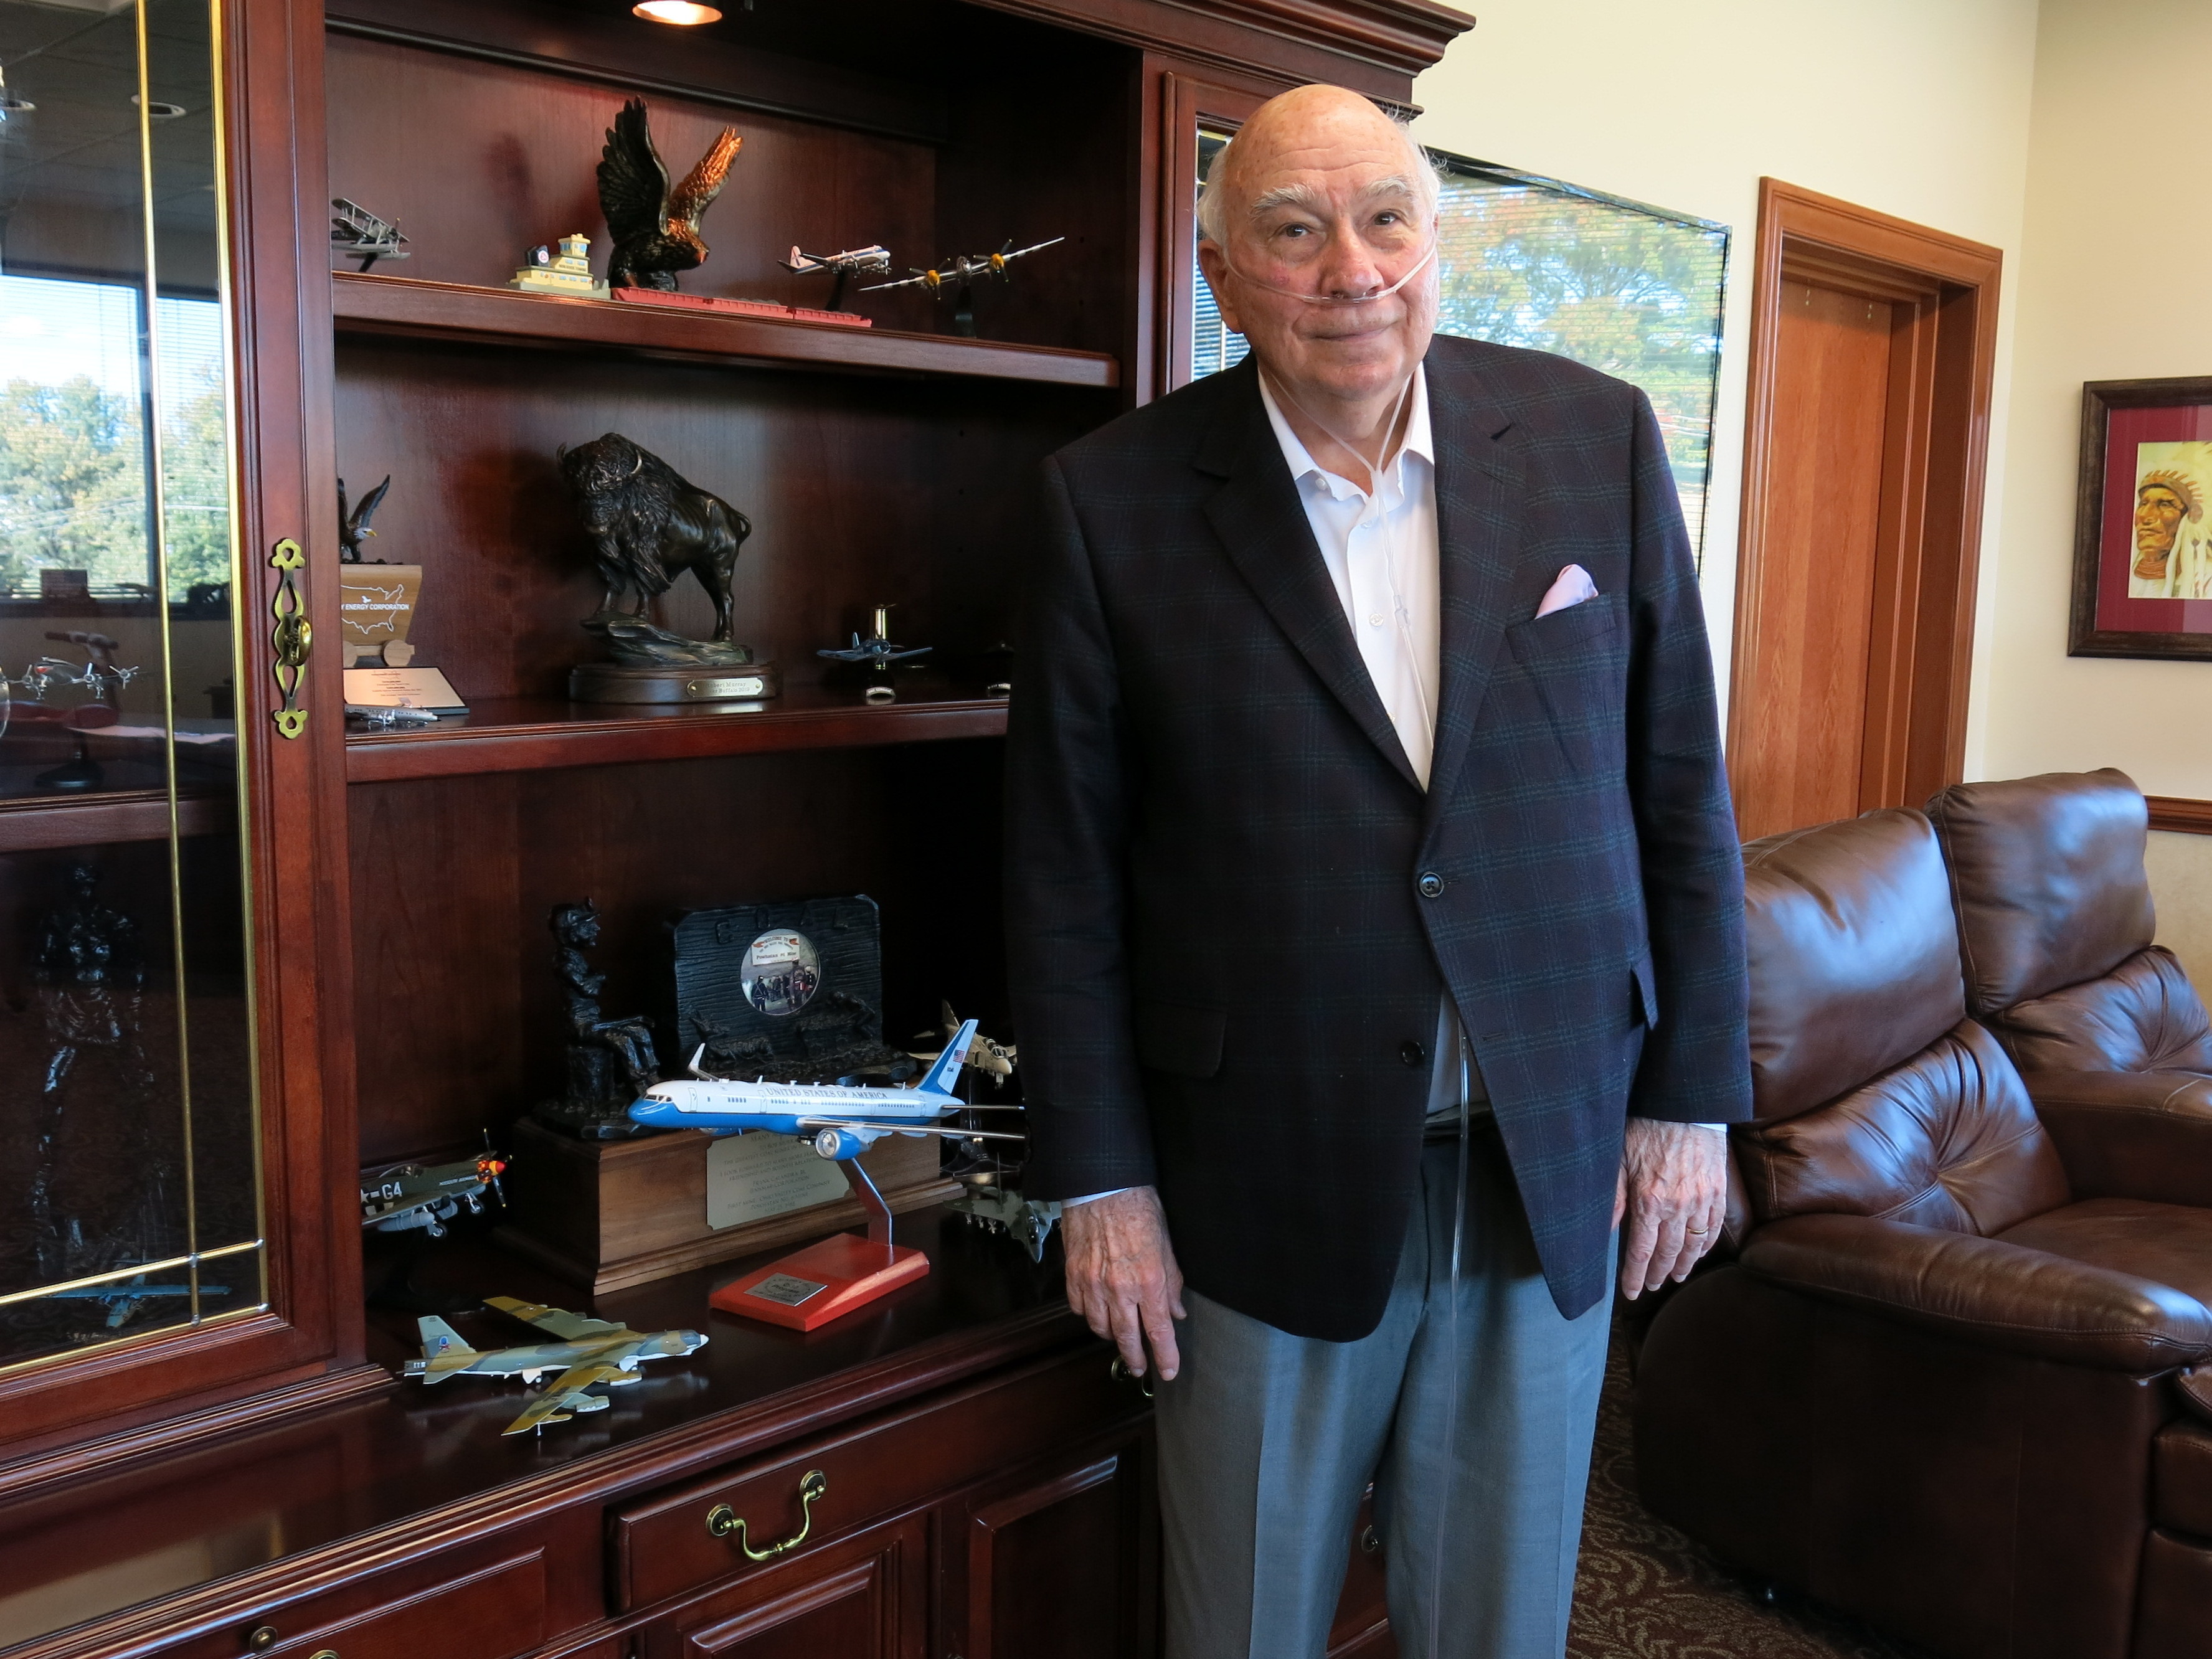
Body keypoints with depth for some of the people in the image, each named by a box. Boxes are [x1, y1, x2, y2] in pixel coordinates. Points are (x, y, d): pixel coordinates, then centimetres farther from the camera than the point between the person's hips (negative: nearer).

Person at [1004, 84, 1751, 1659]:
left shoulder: (1596, 439, -2)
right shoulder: (1117, 500, -8)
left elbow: (1680, 783, 3)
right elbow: (1067, 866, -4)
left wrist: (1693, 1096, 2)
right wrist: (1099, 1178, -4)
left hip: (1555, 1163, 2)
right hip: (1268, 1182, -1)